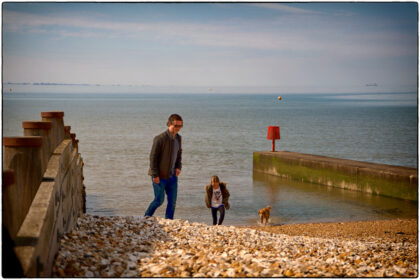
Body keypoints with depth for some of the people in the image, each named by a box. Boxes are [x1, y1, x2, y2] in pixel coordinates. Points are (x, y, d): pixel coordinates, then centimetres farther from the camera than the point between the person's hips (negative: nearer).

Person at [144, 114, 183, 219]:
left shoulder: (178, 138, 7)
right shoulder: (160, 138, -16)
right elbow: (153, 157, -15)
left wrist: (178, 167, 3)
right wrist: (155, 175, -18)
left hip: (172, 176, 7)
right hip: (160, 176, -7)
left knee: (172, 201, 5)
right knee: (159, 200, -1)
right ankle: (146, 218, 20)